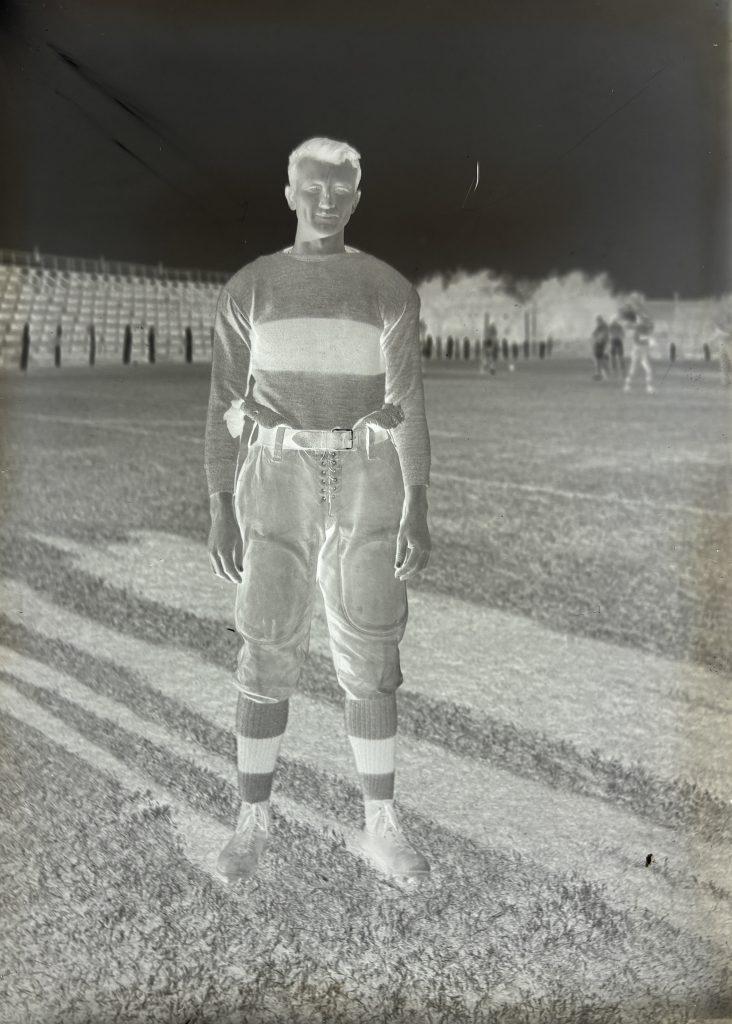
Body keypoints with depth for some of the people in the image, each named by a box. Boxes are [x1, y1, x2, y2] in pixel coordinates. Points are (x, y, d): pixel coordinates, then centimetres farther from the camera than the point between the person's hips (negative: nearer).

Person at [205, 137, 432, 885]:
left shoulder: (390, 289, 4)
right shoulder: (247, 289, 5)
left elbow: (408, 399, -2)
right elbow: (226, 403, 3)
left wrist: (418, 510, -10)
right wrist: (219, 512, -3)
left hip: (365, 485, 0)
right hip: (280, 485, 0)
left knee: (368, 658, 2)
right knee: (268, 656, 1)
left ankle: (380, 826, 17)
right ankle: (253, 819, 20)